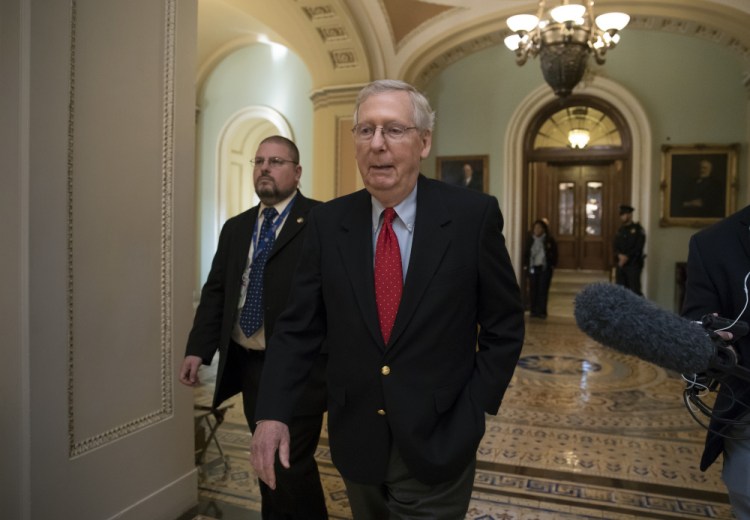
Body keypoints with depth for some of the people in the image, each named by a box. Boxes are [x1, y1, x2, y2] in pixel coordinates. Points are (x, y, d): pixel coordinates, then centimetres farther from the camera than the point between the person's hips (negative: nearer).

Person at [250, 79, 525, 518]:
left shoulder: (473, 215, -11)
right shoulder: (327, 223, -3)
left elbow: (504, 327, -4)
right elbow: (299, 327, -3)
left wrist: (473, 411, -7)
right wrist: (272, 413, -13)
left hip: (437, 444, -3)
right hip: (356, 441, 3)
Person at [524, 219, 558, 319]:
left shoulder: (549, 240, 1)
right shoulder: (530, 240, 8)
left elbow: (554, 254, 5)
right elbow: (527, 253, 12)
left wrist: (552, 265, -2)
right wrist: (526, 265, 3)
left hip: (545, 268, -2)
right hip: (533, 268, 2)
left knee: (543, 290, -4)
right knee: (533, 289, 1)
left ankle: (542, 311, 1)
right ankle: (534, 311, 8)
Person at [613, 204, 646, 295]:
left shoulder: (638, 229, -2)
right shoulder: (620, 230, 16)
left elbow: (638, 247, -10)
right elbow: (615, 246, 10)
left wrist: (626, 257, -15)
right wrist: (620, 255, -9)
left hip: (633, 264, -5)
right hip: (620, 264, 6)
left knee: (635, 290, -8)